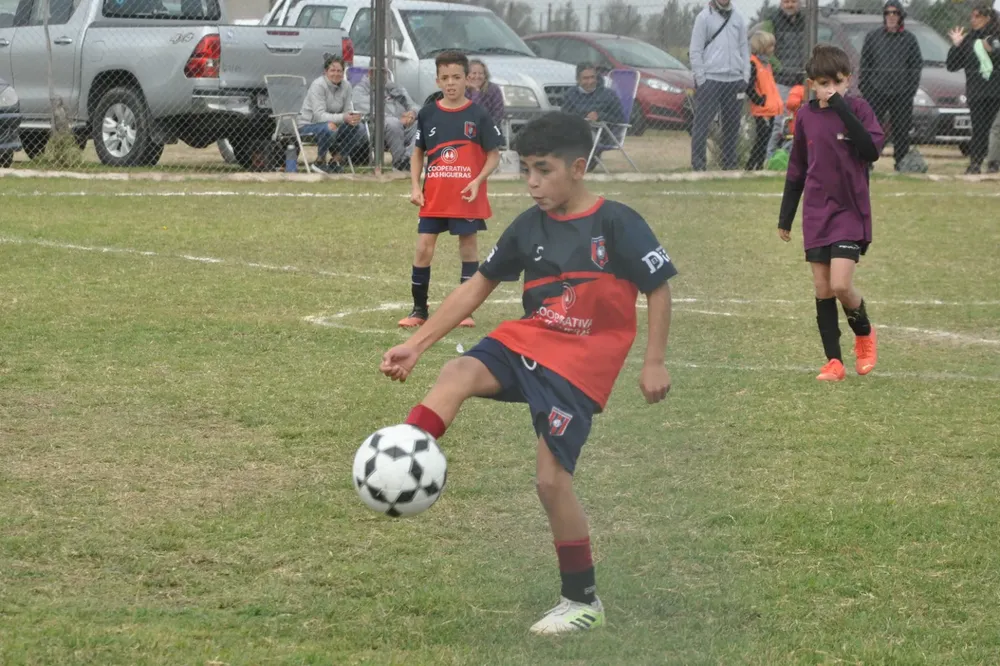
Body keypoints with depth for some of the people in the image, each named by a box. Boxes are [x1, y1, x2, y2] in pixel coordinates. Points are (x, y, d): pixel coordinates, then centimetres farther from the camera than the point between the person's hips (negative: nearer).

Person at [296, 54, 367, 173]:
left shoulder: (346, 85, 0)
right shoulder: (318, 85, -19)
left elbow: (348, 110, -2)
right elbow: (319, 115, -27)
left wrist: (354, 118, -27)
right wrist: (343, 117, -39)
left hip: (330, 123, 6)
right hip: (307, 125, -6)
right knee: (328, 127, -37)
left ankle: (336, 160, 0)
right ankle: (320, 162, -13)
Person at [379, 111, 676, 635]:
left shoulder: (617, 224, -9)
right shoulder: (528, 227, 6)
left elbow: (658, 290, -3)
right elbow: (477, 288, 11)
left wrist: (654, 363, -7)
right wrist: (416, 344, 6)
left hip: (580, 363, -5)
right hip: (526, 341, 5)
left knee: (551, 479, -9)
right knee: (459, 373, -27)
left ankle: (582, 601, 8)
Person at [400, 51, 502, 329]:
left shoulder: (478, 116, -4)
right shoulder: (427, 114, 4)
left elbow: (493, 155, -1)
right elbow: (417, 153, 12)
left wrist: (477, 181, -16)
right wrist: (415, 187, 0)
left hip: (467, 196, -2)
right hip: (433, 195, 2)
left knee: (468, 246, 5)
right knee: (423, 248, 0)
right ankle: (419, 310, 8)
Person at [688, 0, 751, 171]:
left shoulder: (738, 18, 14)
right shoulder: (704, 17, 0)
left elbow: (744, 48, 17)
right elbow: (695, 51, -2)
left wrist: (745, 77, 8)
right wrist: (700, 79, -9)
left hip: (735, 80, 5)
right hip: (710, 79, -5)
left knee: (732, 125, 6)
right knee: (702, 123, -7)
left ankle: (730, 165, 13)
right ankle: (698, 165, -6)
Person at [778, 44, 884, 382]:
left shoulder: (858, 109, -5)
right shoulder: (805, 116, 4)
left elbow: (872, 150, -21)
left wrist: (843, 111, -24)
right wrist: (785, 216, 16)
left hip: (850, 212, -4)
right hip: (816, 215, 4)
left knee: (841, 285, -14)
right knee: (822, 289, 3)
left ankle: (864, 332, 15)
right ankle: (834, 361, 10)